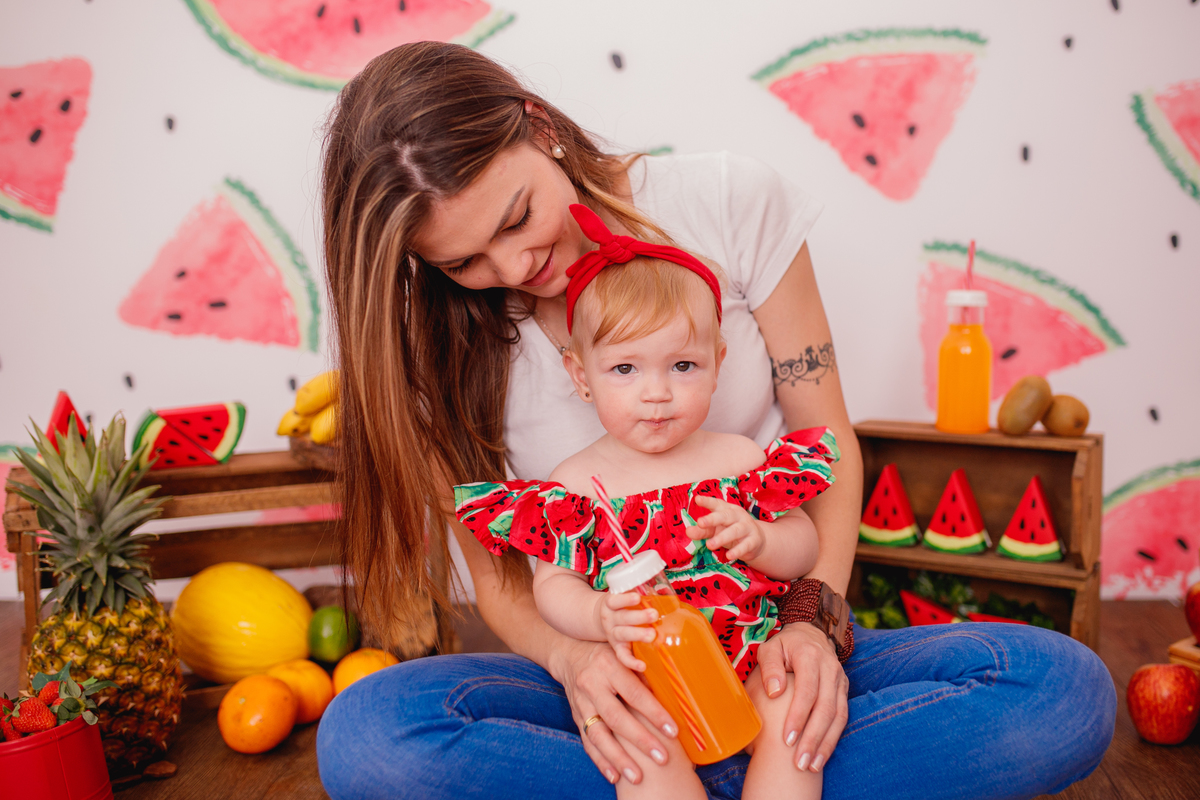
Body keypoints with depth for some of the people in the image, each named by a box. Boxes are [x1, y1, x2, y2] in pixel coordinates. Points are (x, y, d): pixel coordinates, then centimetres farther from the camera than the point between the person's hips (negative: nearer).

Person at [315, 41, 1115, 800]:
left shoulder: (731, 202, -8)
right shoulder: (444, 345, -6)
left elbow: (827, 439, -3)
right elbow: (496, 569, 1)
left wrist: (815, 616, -18)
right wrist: (569, 657, -22)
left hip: (766, 651, 0)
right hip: (610, 674, 1)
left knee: (1065, 689, -24)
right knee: (362, 734, -29)